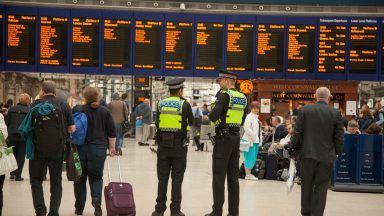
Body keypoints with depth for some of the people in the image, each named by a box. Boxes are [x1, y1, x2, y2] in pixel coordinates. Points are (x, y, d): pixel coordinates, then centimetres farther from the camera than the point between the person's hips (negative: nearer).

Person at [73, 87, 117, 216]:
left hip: (80, 148, 0)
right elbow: (112, 132, 2)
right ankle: (96, 198, -14)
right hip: (98, 149, 0)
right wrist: (112, 147, 9)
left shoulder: (77, 110, -2)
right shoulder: (105, 112, 2)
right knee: (96, 177, 11)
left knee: (80, 178, 12)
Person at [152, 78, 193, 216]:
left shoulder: (161, 103, 2)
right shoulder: (184, 104, -7)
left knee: (162, 178, 8)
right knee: (177, 179, 4)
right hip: (179, 145, -3)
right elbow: (191, 122, 5)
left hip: (163, 144, 3)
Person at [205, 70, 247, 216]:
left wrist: (212, 117, -2)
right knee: (233, 175, 10)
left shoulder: (224, 95, -12)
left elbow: (213, 116, -21)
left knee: (219, 176, -3)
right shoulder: (242, 97, 10)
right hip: (236, 137, 7)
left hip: (223, 137, -7)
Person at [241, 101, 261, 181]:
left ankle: (249, 173, 18)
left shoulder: (256, 117, 18)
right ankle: (247, 175, -3)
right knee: (249, 158, -7)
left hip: (255, 140, 9)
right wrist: (253, 136, -20)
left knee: (253, 158, 12)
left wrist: (259, 139, 13)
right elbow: (246, 128, -22)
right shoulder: (249, 117, -10)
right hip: (250, 140, -9)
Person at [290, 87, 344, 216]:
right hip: (326, 156, -1)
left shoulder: (305, 110, -3)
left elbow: (297, 132, -3)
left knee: (306, 185, 15)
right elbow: (339, 136, -3)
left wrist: (294, 150, 7)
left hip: (308, 154, 1)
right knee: (321, 188, 5)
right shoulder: (336, 113, -5)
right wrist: (337, 152, 11)